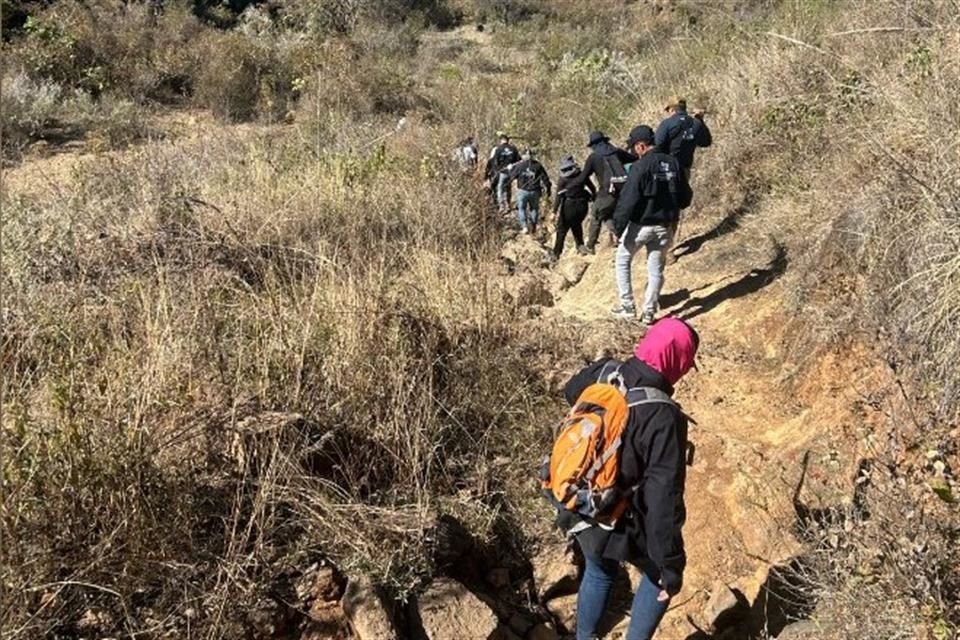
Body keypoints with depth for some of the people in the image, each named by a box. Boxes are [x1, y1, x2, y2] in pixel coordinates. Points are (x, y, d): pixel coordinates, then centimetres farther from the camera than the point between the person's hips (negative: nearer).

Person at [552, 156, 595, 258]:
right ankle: (580, 246, 18)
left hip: (569, 206, -3)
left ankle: (556, 254, 10)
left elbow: (559, 196, -12)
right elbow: (592, 189, 6)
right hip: (582, 205, 3)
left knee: (562, 230, 8)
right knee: (577, 225, 28)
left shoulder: (562, 179, -9)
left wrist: (555, 210, -9)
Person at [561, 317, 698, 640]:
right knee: (660, 576, 26)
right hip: (622, 526, -6)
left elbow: (571, 390, 14)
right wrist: (671, 565, -19)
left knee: (598, 573, 33)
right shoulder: (663, 416, -30)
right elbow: (663, 499, -28)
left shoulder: (603, 373, -12)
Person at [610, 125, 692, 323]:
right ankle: (649, 312, 19)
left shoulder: (641, 166, -17)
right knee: (656, 269, 14)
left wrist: (618, 227, -13)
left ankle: (627, 306, 13)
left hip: (640, 225, -5)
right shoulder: (673, 164, 2)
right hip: (665, 227, 5)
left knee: (622, 261, 15)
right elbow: (685, 197, 8)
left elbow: (628, 200, -20)